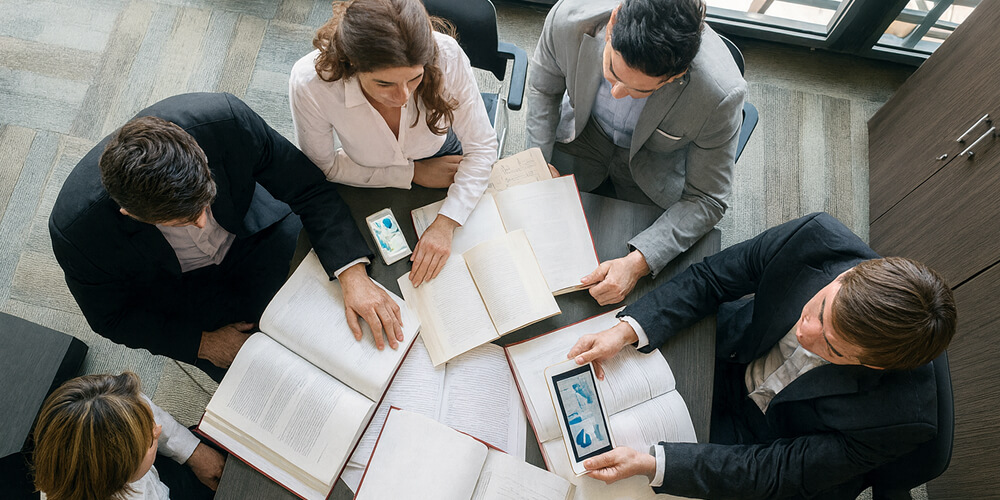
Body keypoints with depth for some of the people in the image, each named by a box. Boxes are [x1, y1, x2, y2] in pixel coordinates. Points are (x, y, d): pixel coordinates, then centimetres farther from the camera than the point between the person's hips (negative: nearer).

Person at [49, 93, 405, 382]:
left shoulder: (226, 121, -36)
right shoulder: (76, 230, -34)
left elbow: (309, 189, -23)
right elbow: (112, 316, -13)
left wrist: (353, 274, -34)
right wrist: (202, 343, -17)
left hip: (252, 236, 2)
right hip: (176, 287, -1)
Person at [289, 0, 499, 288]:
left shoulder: (446, 56, -36)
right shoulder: (309, 83, -36)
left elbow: (481, 146, -23)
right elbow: (324, 167, -18)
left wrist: (445, 224, -34)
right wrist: (413, 173, -21)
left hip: (443, 163, 0)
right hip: (369, 187, 0)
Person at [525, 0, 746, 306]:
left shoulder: (721, 93, -40)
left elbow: (706, 200, -25)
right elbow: (543, 87, -8)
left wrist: (638, 263, -36)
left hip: (654, 163, -2)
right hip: (584, 133, 2)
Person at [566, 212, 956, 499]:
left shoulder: (899, 419, -36)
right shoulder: (816, 240, -32)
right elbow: (709, 278, -18)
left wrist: (651, 464, -35)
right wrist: (626, 332, -32)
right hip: (724, 361, 3)